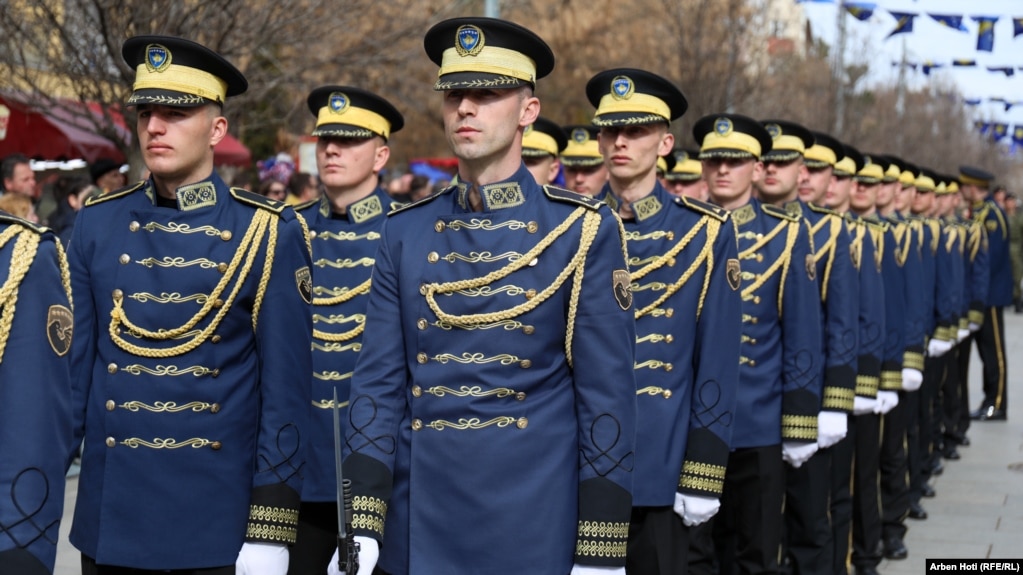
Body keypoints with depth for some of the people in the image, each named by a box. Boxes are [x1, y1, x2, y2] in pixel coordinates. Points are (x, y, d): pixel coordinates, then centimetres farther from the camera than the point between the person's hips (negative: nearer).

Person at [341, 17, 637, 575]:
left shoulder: (582, 231, -4)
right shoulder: (404, 232, 6)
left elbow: (608, 396, -6)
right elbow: (379, 382, 3)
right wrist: (360, 530, -6)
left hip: (534, 529, -3)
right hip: (418, 528, 3)